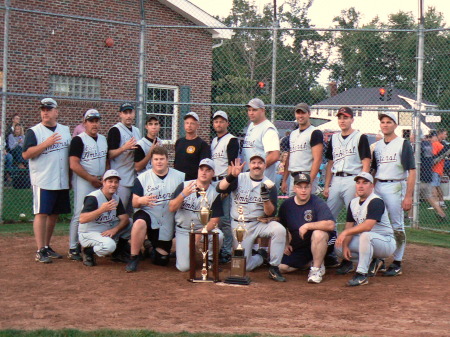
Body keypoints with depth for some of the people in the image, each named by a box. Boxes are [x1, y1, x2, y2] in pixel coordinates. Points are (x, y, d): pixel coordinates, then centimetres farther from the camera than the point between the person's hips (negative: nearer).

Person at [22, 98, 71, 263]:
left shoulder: (66, 130, 13)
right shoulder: (34, 131, -3)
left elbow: (72, 154, 19)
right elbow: (26, 154, -12)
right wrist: (46, 144, -22)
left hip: (62, 181, 5)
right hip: (43, 181, -5)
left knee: (54, 214, 10)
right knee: (42, 213, -6)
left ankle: (47, 247, 20)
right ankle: (40, 251, -4)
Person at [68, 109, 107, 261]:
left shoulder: (103, 139, 15)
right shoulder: (78, 140, -7)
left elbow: (107, 160, 21)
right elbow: (74, 165, -14)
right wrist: (92, 179, -14)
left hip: (100, 184, 7)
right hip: (83, 182, -7)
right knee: (79, 215, -8)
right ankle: (73, 249, -2)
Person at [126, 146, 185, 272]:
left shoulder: (180, 177, 2)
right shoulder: (142, 178, 2)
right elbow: (134, 203, -2)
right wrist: (141, 200, -25)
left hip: (167, 224, 2)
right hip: (148, 214, -2)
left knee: (162, 261, 3)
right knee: (140, 223, -38)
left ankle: (154, 248, 39)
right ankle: (134, 258, -20)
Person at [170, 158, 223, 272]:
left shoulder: (214, 193, -5)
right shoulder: (184, 186, -4)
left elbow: (214, 220, -8)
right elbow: (171, 208, -10)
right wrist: (183, 194, -27)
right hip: (183, 230, 0)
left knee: (218, 236, -33)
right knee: (183, 267, -13)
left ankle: (209, 259, -3)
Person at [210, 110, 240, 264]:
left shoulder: (232, 140, -5)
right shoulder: (213, 141, 19)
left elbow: (232, 165, -12)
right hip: (213, 182, 8)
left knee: (225, 219, -8)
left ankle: (226, 252, -3)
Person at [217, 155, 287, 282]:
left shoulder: (269, 185, 2)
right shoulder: (239, 178, 1)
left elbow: (270, 213, -6)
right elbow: (220, 188, -17)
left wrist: (265, 198, -24)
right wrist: (231, 176, -32)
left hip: (261, 223, 1)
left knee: (279, 230, -31)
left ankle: (274, 268, -18)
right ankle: (261, 257, 26)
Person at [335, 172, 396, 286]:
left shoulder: (376, 202, -19)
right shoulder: (353, 202, 7)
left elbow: (368, 226, -32)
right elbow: (349, 226, 4)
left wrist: (345, 232, -29)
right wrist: (345, 246, -12)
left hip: (386, 243, -9)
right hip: (365, 242, 9)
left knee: (365, 235, -38)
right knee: (339, 246, -6)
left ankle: (362, 274, -33)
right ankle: (371, 261, 6)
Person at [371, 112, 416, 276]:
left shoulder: (403, 144, -5)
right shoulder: (377, 145, 14)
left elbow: (411, 171, -9)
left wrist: (408, 196, -16)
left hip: (395, 187, -6)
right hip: (378, 187, 6)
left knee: (397, 226, -3)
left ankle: (397, 263, 1)